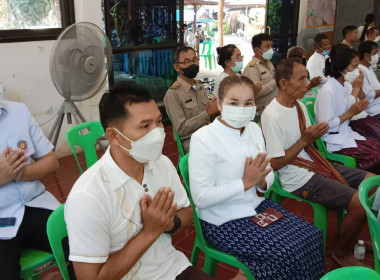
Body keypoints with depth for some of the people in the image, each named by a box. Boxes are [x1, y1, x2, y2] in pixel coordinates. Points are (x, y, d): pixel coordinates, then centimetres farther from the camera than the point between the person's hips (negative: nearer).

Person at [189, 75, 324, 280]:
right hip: (223, 221, -7)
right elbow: (200, 197, -22)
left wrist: (262, 182, -13)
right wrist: (245, 182, -23)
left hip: (256, 205, 7)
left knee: (312, 237, -2)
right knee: (285, 254, -16)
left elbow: (269, 175, 11)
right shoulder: (203, 138, -19)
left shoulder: (254, 129, 3)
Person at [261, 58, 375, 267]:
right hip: (298, 178, -9)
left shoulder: (299, 105, 6)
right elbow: (276, 163, -20)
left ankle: (352, 237, 26)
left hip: (313, 164, 9)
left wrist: (315, 135, -5)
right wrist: (304, 139, -21)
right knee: (360, 202, -17)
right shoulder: (272, 116, -22)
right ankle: (341, 252, 9)